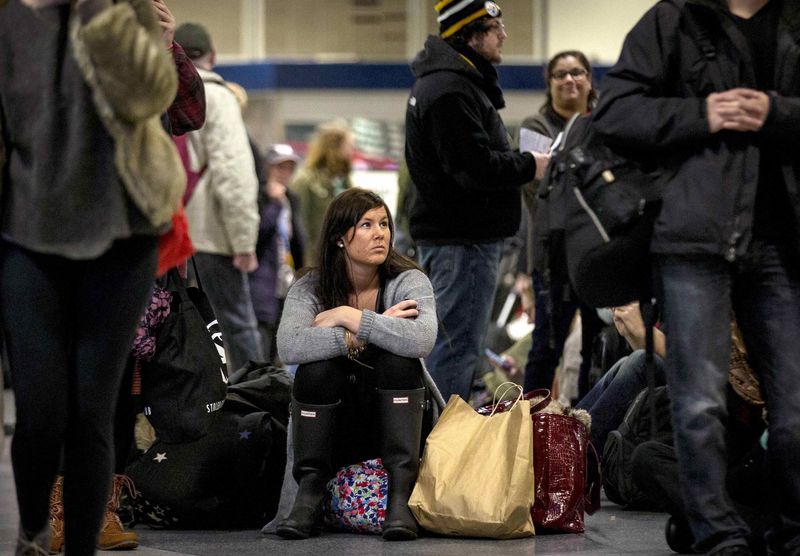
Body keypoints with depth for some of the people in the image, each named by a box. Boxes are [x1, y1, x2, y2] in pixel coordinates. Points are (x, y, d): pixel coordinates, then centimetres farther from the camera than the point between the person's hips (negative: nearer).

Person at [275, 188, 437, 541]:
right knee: (317, 366, -28)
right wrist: (367, 333, -29)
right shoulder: (310, 289, -7)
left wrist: (350, 318, -26)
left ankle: (400, 492, -30)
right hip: (332, 428, 0)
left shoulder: (408, 281, -8)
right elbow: (288, 347, -29)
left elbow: (421, 340, -32)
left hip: (394, 417, 0)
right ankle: (309, 492, -21)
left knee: (398, 358, -28)